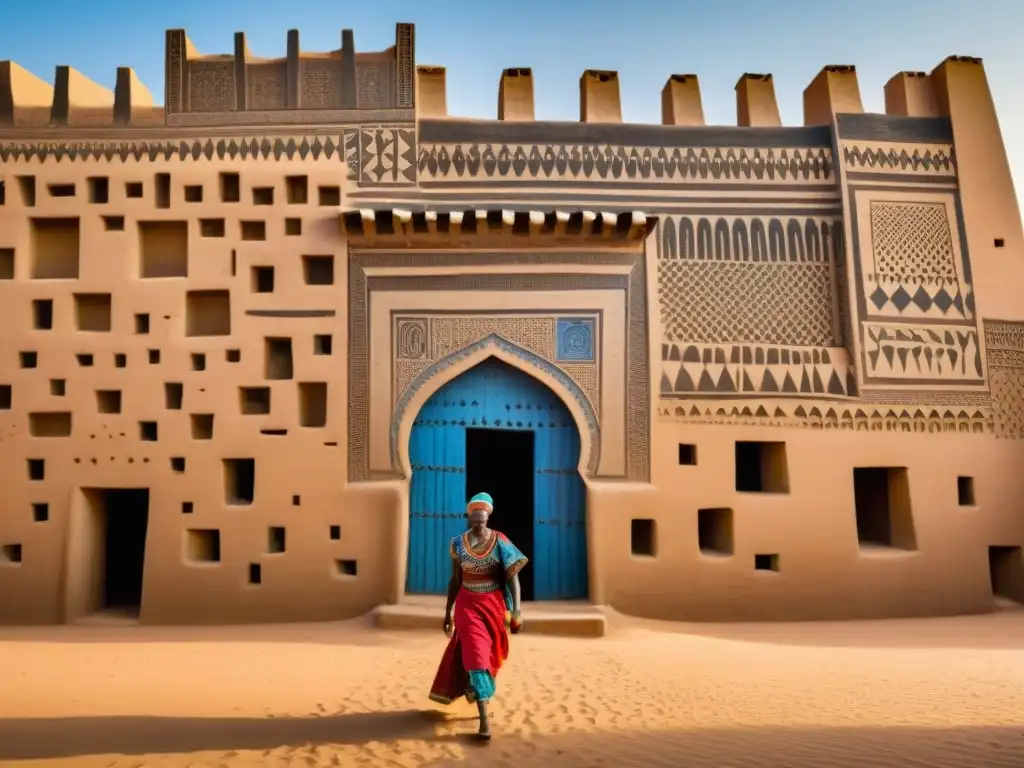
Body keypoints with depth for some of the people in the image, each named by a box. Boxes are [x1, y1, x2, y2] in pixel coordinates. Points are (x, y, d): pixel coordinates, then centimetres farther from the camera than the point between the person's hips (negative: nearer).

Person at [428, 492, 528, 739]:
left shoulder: (500, 541, -6)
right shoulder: (458, 543, -1)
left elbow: (512, 575, -9)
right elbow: (455, 580, 7)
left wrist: (516, 608, -19)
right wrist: (447, 613, 10)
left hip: (494, 605, 1)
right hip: (468, 605, 0)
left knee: (489, 655, 13)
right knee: (475, 655, -11)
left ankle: (479, 694, 42)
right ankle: (484, 719, -7)